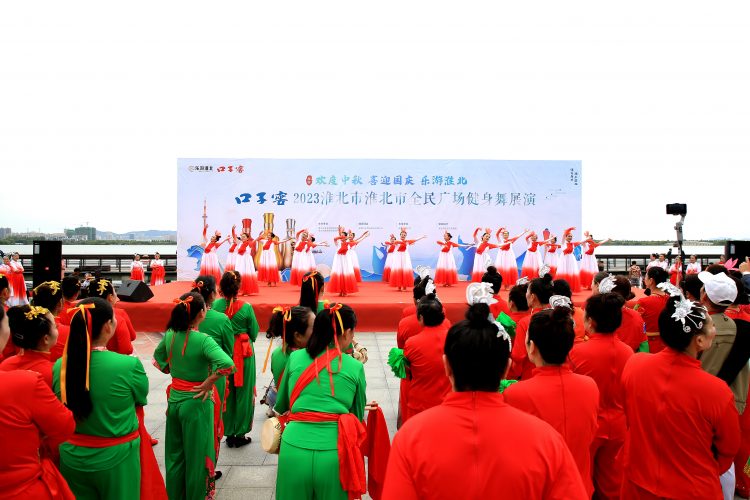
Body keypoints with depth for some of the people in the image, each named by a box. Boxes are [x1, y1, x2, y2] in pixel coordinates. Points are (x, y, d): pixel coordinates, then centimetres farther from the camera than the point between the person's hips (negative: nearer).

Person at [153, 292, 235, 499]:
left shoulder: (169, 335, -4)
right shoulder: (203, 340, -23)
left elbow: (158, 357, 17)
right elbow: (227, 365, -36)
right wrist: (208, 383, -23)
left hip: (174, 399, 6)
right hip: (196, 403, -6)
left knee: (175, 453, 22)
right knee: (196, 455, 11)